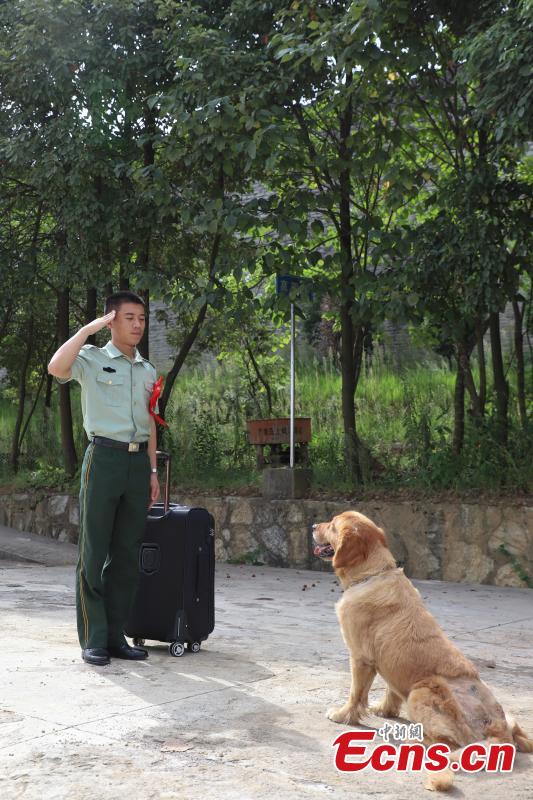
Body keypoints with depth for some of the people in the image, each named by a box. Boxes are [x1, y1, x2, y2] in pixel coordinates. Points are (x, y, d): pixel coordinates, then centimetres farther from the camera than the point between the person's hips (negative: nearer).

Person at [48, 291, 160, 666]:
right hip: (104, 456, -5)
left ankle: (116, 635, 14)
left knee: (128, 553, 7)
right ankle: (93, 639, 2)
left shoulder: (148, 370, 18)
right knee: (94, 551, -3)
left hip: (138, 462, 6)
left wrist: (153, 471, 15)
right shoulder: (92, 359, 1)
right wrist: (90, 328, -16)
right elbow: (56, 368, -22)